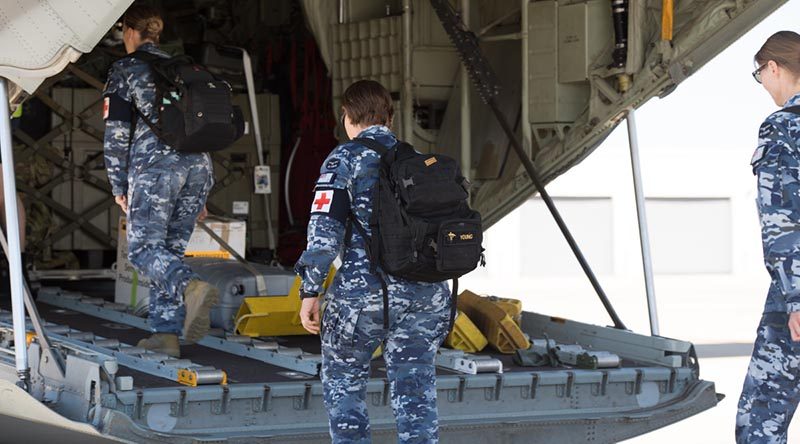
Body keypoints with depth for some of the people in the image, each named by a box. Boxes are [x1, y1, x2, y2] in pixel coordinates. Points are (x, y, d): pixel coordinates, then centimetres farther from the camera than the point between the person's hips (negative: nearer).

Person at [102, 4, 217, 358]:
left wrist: (118, 186, 4)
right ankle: (167, 332, 2)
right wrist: (199, 194, 24)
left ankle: (192, 287, -36)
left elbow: (116, 131, -2)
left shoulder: (125, 69, 5)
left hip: (155, 165, -6)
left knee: (144, 247, -7)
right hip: (198, 164, 6)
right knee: (171, 248, 10)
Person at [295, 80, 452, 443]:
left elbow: (325, 228, -10)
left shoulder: (345, 158, 0)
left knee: (343, 379, 14)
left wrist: (310, 292, -8)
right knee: (415, 390, 8)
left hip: (362, 293, -4)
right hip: (426, 295, 4)